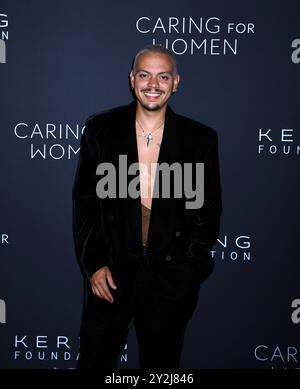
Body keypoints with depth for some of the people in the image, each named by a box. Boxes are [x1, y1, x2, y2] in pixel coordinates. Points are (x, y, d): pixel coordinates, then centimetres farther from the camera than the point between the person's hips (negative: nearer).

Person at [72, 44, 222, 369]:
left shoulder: (201, 139, -1)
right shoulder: (100, 129, 0)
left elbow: (209, 209, 5)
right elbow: (85, 201, 1)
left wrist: (194, 266, -4)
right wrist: (94, 264, -5)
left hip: (173, 277, 0)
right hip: (110, 272, 0)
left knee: (161, 363, 15)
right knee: (94, 360, 11)